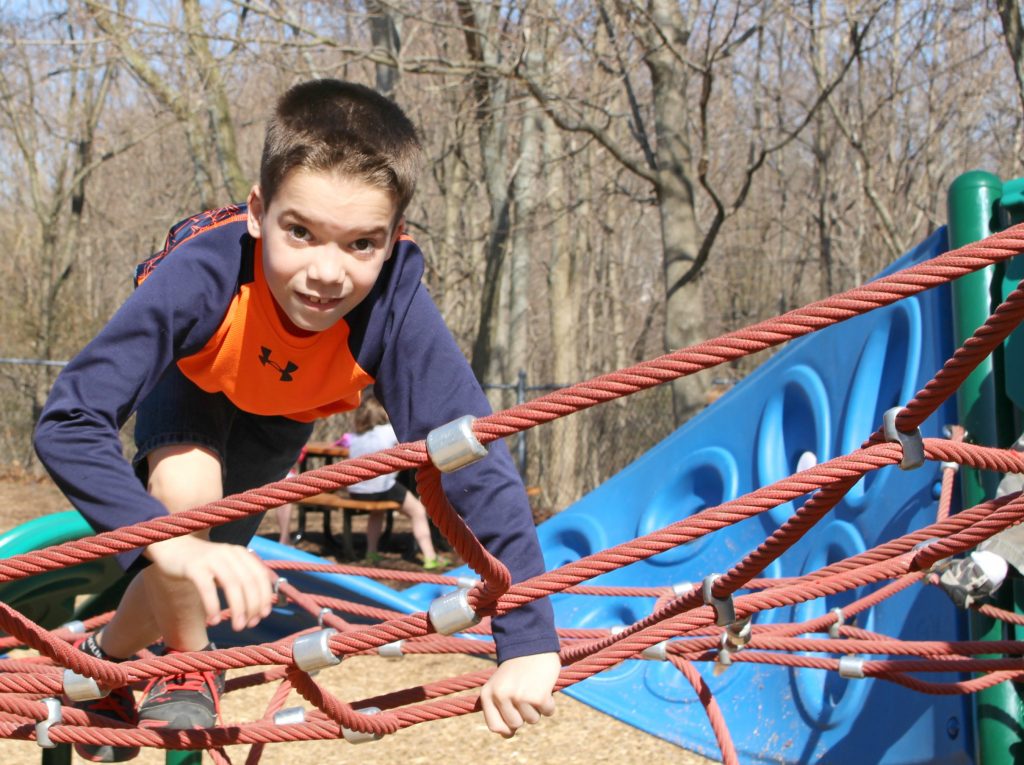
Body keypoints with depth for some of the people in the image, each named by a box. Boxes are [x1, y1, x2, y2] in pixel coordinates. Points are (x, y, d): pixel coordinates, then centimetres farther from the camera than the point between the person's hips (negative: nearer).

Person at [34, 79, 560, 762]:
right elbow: (68, 424, -47)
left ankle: (106, 657, 37)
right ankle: (187, 673, -4)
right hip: (192, 380, -2)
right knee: (186, 486, -31)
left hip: (280, 411, 2)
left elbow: (477, 461, -45)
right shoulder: (207, 270, -45)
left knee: (197, 584, 3)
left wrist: (527, 643, -52)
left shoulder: (396, 303, -42)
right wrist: (170, 540, -61)